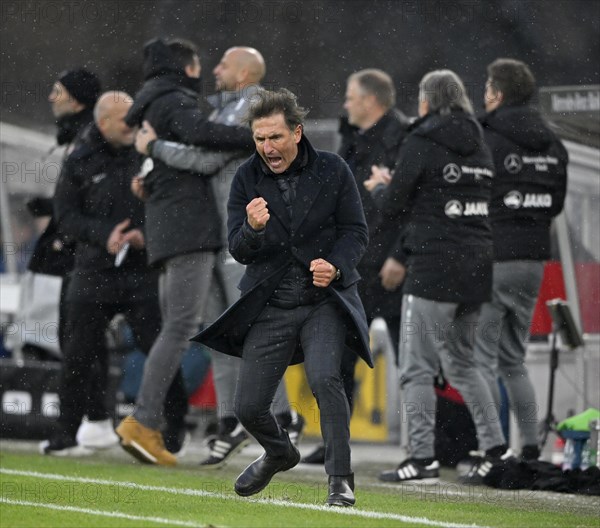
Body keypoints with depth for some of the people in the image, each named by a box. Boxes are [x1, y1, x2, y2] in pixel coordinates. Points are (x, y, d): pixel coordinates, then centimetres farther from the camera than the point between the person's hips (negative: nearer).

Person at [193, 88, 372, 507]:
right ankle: (280, 453, 35)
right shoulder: (247, 179, 0)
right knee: (249, 408, 1)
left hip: (326, 300, -2)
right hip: (271, 306, 2)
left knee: (324, 377, -28)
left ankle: (341, 479, -17)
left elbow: (357, 232, 0)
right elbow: (239, 251, -4)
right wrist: (253, 229, -27)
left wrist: (335, 267, -19)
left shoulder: (332, 170, -4)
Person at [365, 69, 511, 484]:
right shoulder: (479, 147, 13)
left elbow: (394, 204, -6)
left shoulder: (421, 143, -7)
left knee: (417, 367, -3)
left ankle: (423, 457, -9)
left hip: (434, 267, -7)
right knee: (461, 361, 19)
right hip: (478, 264, 7)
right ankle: (495, 447, 14)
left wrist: (379, 186, 18)